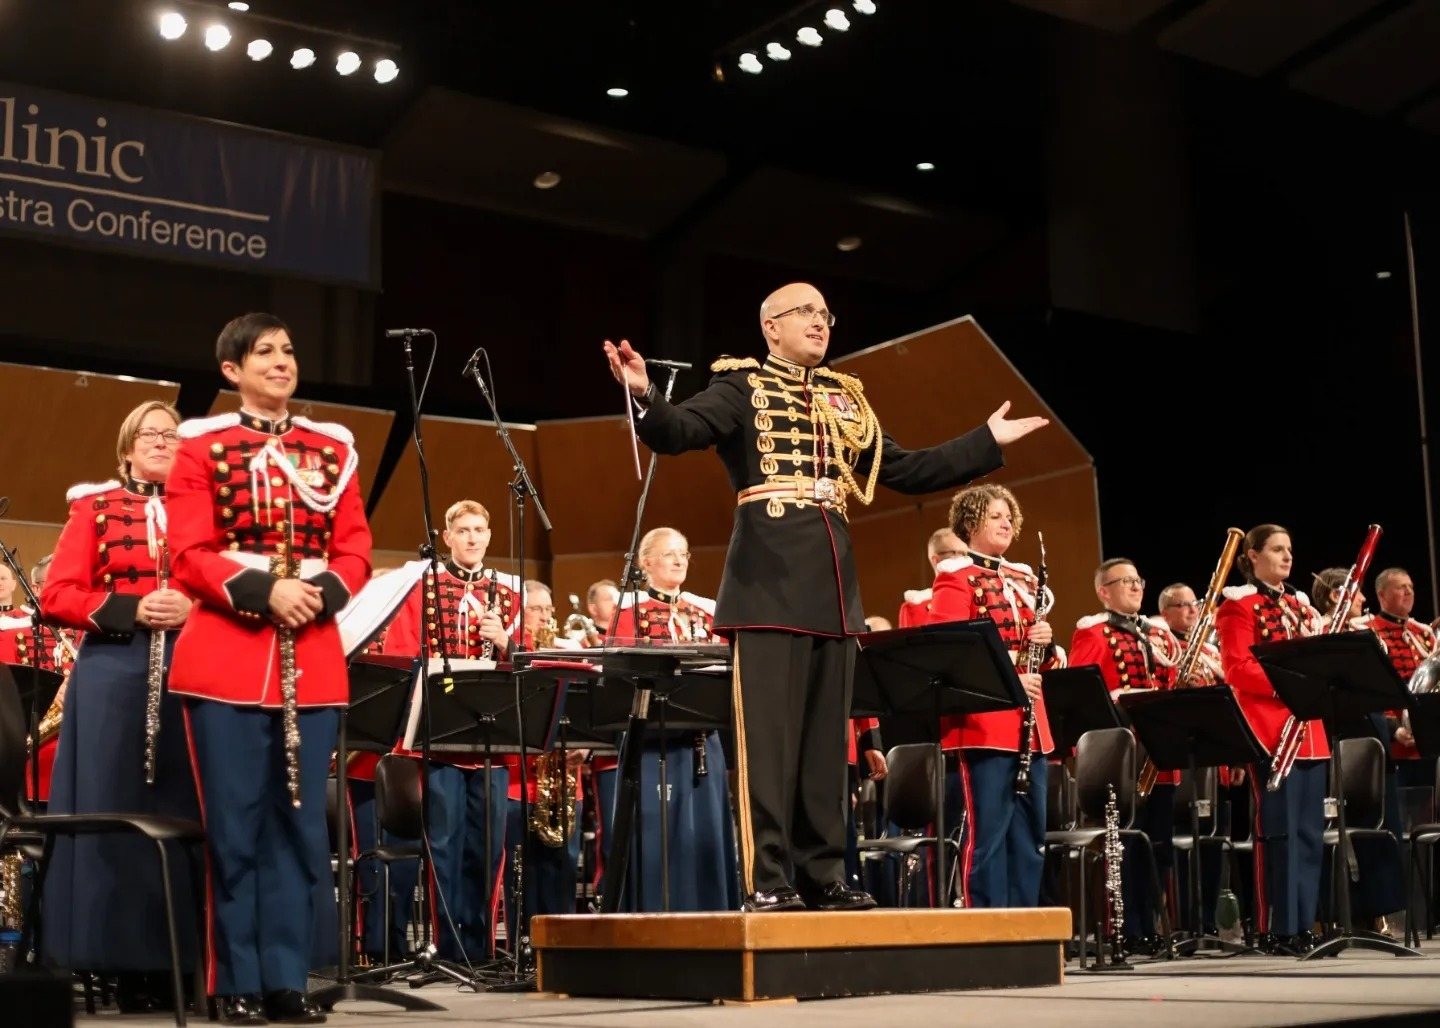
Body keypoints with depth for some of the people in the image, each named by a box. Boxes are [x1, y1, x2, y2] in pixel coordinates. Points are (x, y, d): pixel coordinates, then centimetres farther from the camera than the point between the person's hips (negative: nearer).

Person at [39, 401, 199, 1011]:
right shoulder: (94, 508, 10)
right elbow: (57, 596, 1)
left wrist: (192, 608, -14)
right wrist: (130, 610, -13)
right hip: (113, 676, -1)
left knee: (183, 814, 0)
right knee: (115, 813, -3)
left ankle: (182, 960, 5)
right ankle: (127, 963, 2)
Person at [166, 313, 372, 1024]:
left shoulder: (332, 449, 12)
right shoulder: (202, 446, 2)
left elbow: (355, 549, 8)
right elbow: (189, 555, -6)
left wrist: (322, 592, -12)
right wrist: (261, 592, -20)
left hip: (313, 659, 4)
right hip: (227, 657, -3)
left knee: (300, 820, 5)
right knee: (234, 824, -1)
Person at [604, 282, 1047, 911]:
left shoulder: (846, 400, 21)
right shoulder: (742, 386, 3)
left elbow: (906, 471, 25)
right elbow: (675, 433, -13)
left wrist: (987, 442, 25)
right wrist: (645, 396, -34)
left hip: (833, 586, 6)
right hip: (769, 583, -6)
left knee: (826, 738, 8)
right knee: (768, 735, -8)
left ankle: (824, 875, 14)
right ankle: (766, 878, -4)